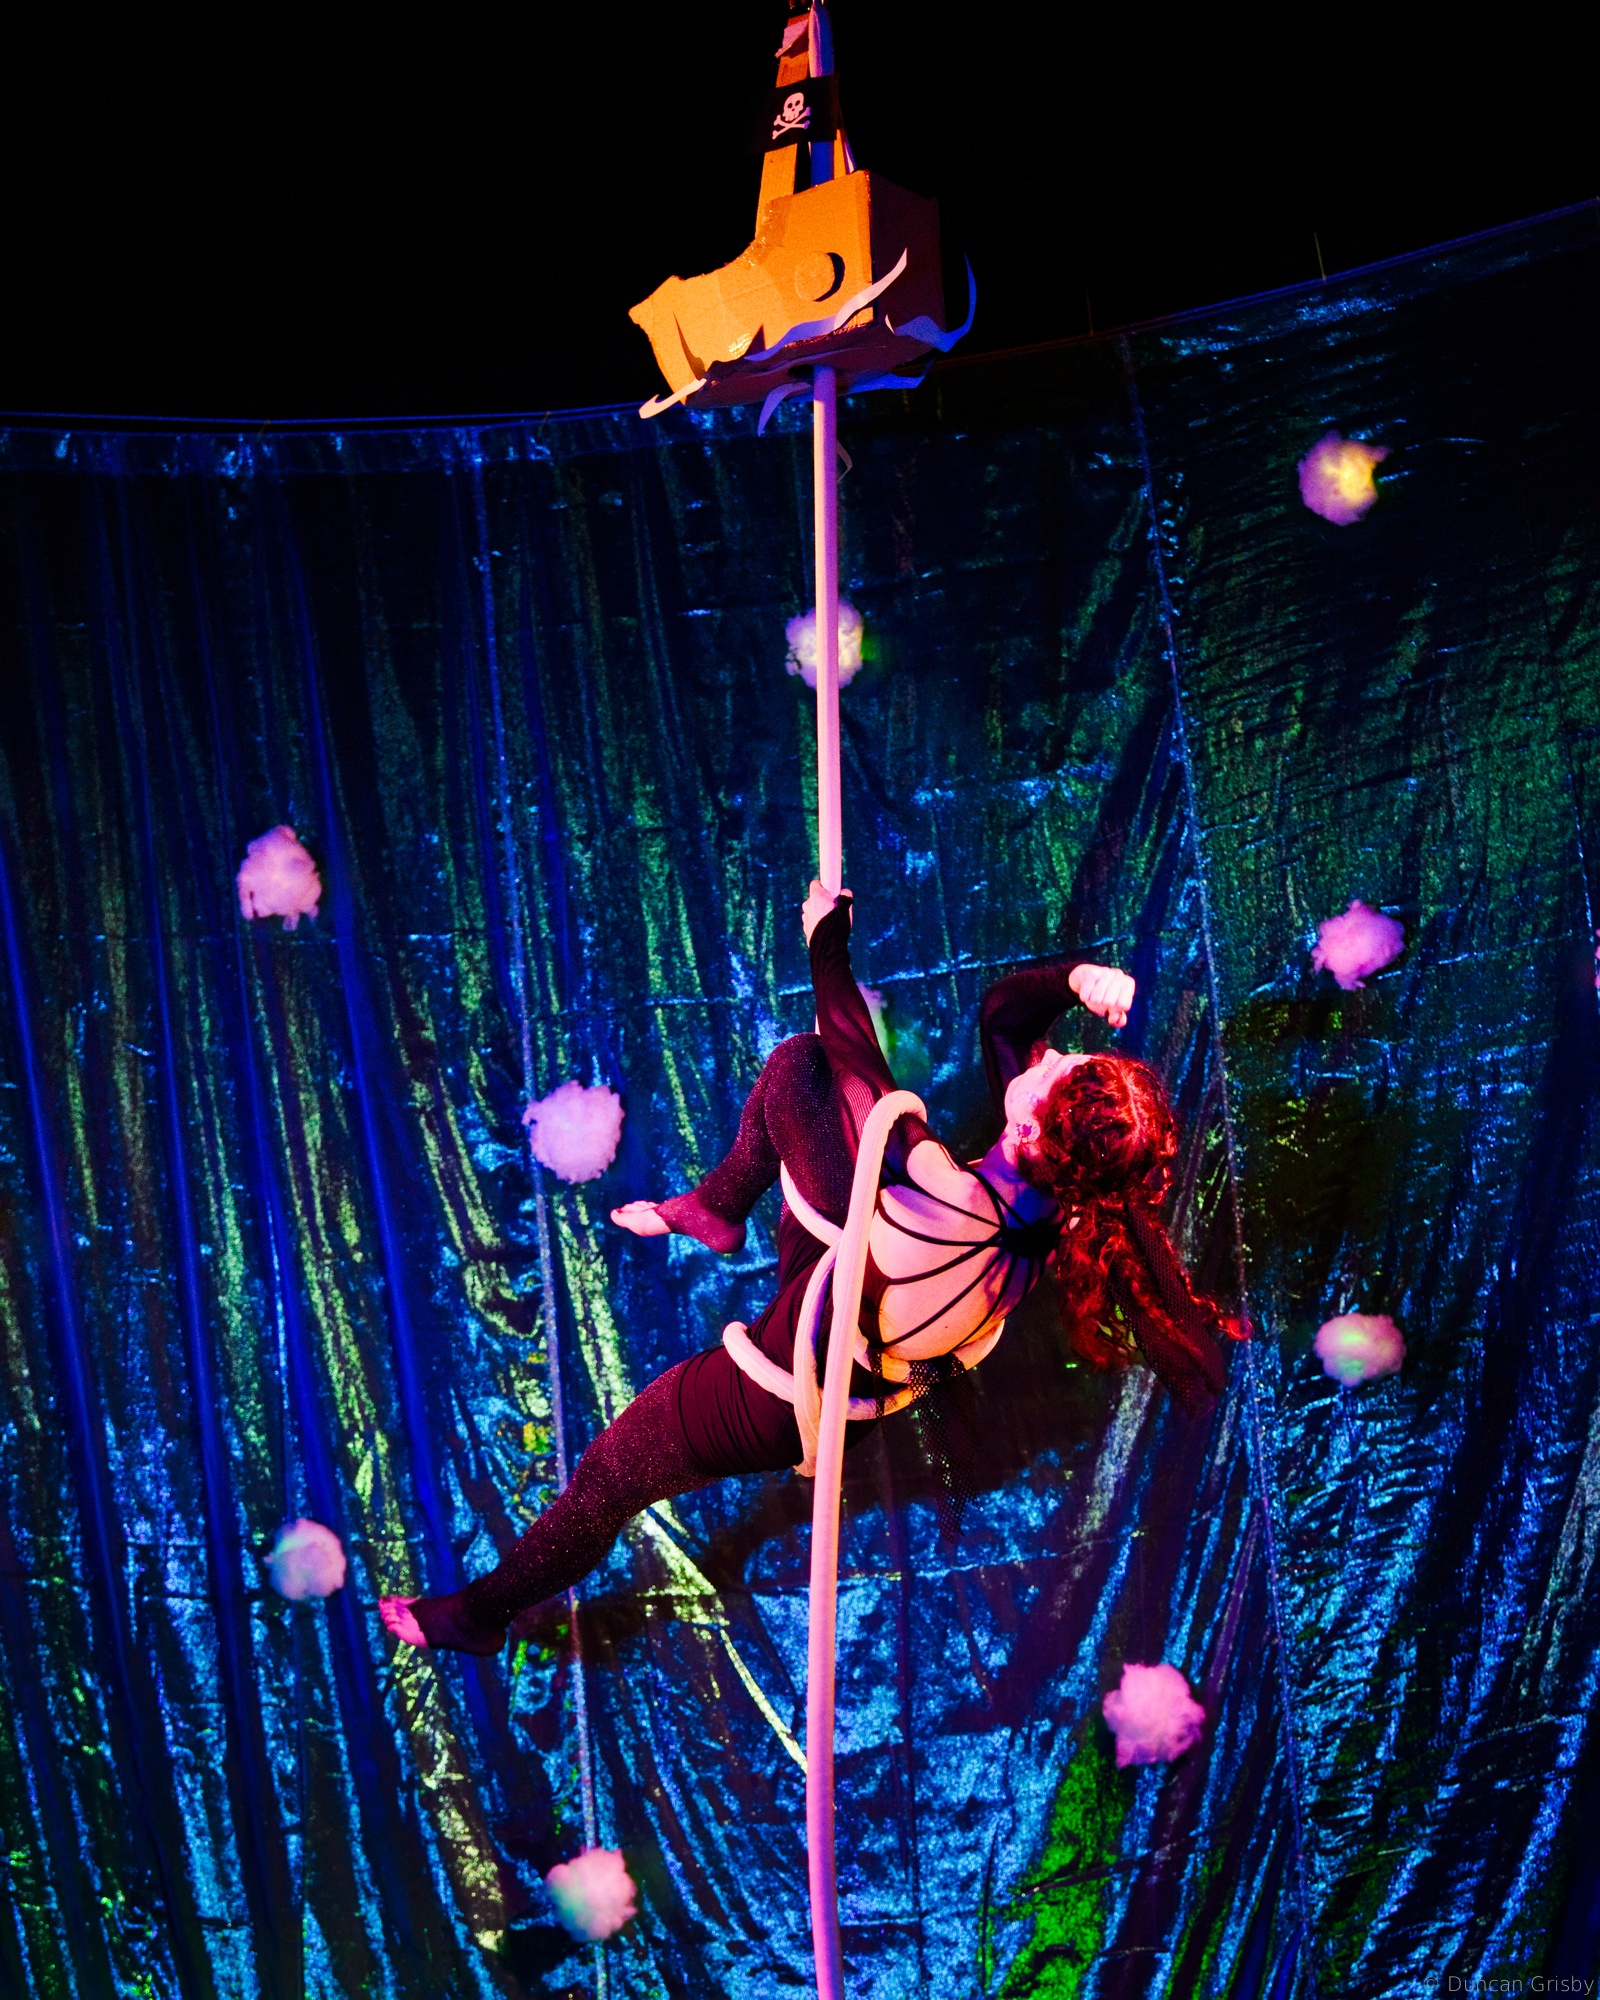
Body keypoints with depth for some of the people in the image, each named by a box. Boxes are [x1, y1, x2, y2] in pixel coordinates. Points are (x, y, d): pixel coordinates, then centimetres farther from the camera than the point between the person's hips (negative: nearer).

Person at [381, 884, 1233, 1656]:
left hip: (793, 1399, -7)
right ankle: (718, 1208, 35)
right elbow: (1002, 1009, -11)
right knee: (794, 1060, 8)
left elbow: (850, 1048, -30)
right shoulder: (1066, 1198, -26)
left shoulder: (948, 1204, -47)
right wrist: (1075, 975, -31)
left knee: (606, 1480, 18)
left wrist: (828, 937, -15)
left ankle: (484, 1611, 46)